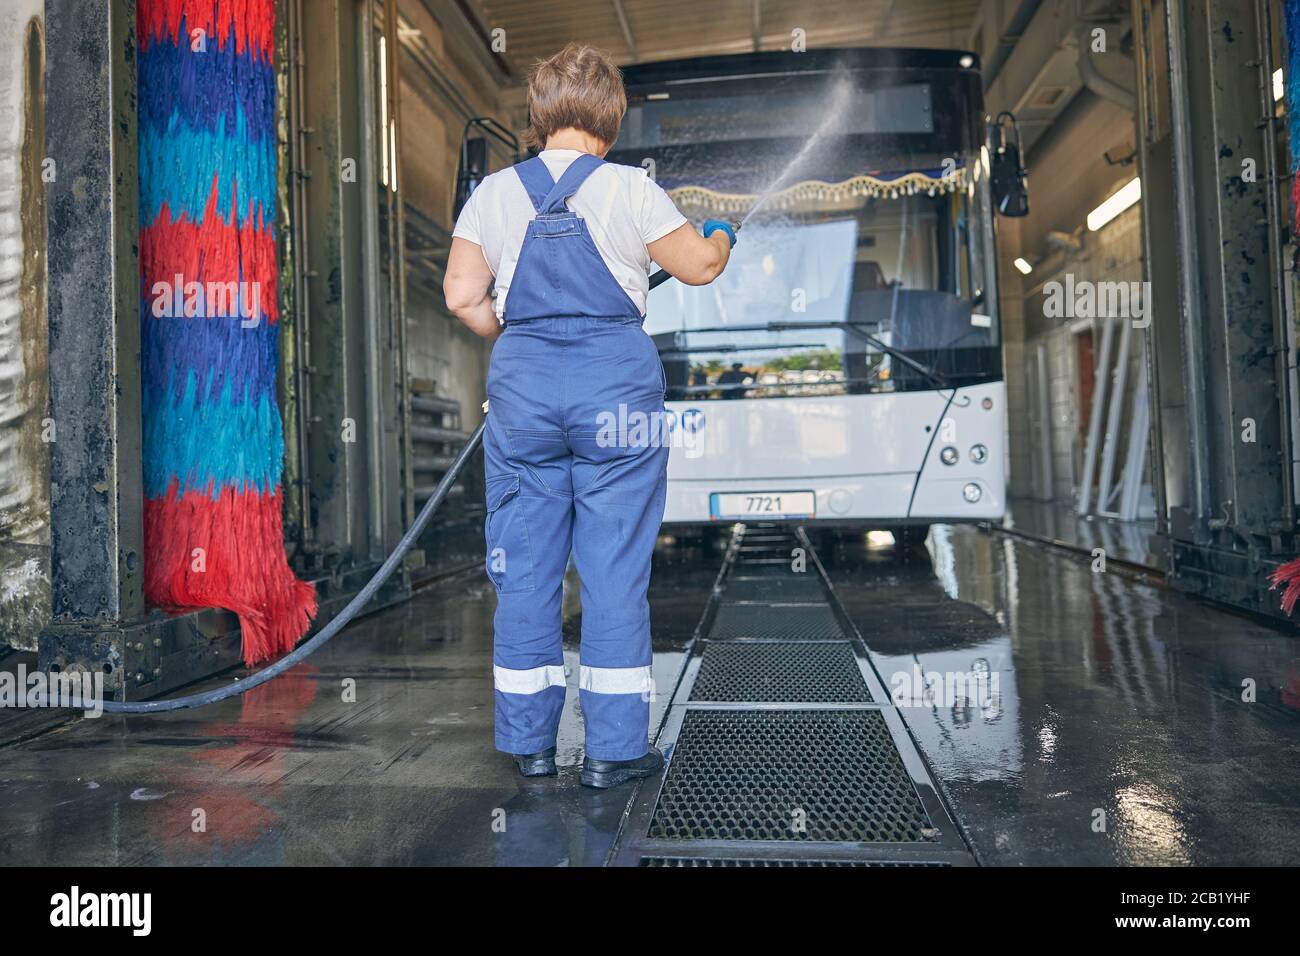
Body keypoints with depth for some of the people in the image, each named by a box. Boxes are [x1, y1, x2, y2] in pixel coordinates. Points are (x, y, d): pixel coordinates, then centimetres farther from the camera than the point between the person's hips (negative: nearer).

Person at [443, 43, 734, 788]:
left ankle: (530, 741, 21)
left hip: (522, 384, 3)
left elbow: (463, 297, 0)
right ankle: (615, 748, 13)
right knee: (616, 566, 5)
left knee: (524, 564, 11)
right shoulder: (630, 189, 0)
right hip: (616, 381, -2)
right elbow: (700, 268, 8)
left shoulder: (495, 193, 6)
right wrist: (723, 238, 30)